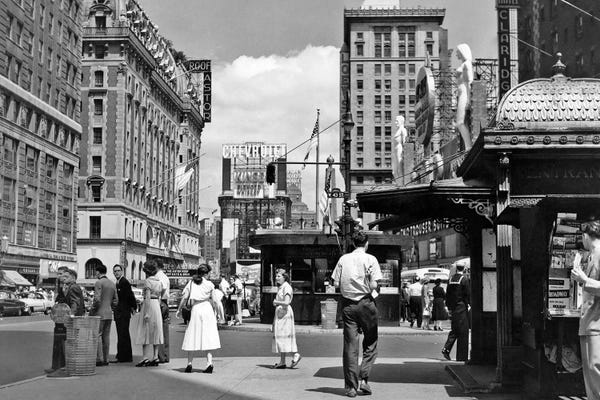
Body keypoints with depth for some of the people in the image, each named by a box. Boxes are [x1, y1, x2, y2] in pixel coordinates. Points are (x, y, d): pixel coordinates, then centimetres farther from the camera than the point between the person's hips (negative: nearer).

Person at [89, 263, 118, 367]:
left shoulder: (99, 283, -10)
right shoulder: (112, 283, 13)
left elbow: (97, 299, -17)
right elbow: (116, 300, 14)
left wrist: (91, 311, -7)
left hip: (100, 313, -7)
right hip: (109, 313, 8)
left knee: (97, 335, -5)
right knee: (106, 336, 9)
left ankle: (99, 359, -10)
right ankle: (106, 359, 9)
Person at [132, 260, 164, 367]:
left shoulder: (147, 281, -11)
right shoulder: (159, 281, 10)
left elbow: (148, 298, -17)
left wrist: (146, 313, -19)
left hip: (149, 305, -7)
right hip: (157, 306, 7)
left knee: (145, 331, -3)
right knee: (155, 332, 9)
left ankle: (145, 357, -7)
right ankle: (155, 357, 9)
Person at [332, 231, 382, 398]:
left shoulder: (343, 259, 4)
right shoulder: (370, 259, -5)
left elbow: (336, 284, 0)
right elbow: (373, 285, -12)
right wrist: (368, 290, 9)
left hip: (348, 304, 3)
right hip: (366, 303, -3)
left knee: (350, 346, 5)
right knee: (370, 344, 13)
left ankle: (351, 387, 6)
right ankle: (364, 379, 1)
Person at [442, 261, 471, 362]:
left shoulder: (451, 279, 7)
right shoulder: (464, 279, -10)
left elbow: (447, 294, 10)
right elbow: (468, 294, -12)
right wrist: (470, 305, -1)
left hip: (453, 308, 6)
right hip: (462, 307, -5)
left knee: (454, 330, 15)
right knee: (463, 332, 1)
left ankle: (446, 349, -2)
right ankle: (462, 356, 3)